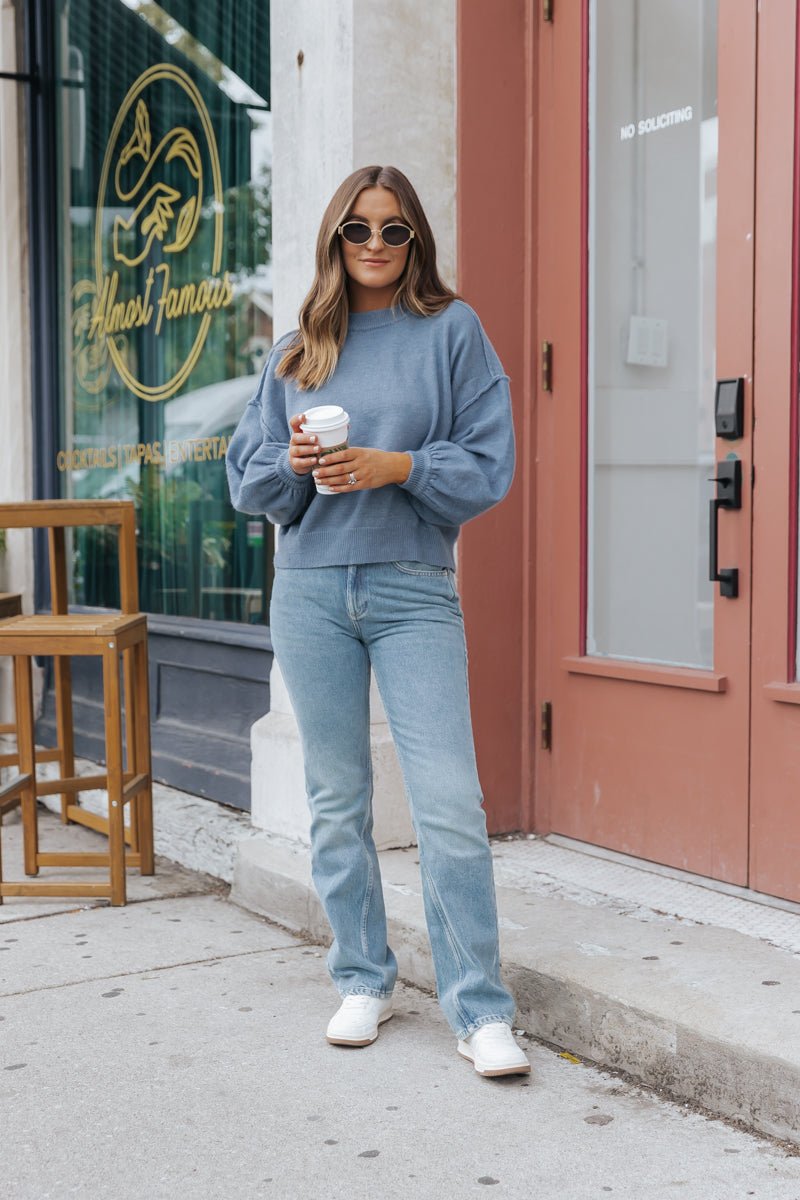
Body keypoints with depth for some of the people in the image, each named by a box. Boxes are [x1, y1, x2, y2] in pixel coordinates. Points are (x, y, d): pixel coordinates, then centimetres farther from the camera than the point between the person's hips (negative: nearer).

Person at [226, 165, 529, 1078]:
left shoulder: (452, 331, 4)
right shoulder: (297, 349, 13)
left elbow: (490, 464, -2)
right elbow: (246, 478, 12)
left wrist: (391, 466, -15)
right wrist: (293, 462, -9)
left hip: (413, 587, -3)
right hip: (309, 588, 3)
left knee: (449, 802, -9)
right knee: (337, 799, 9)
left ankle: (480, 1011, -1)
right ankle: (363, 982, 23)